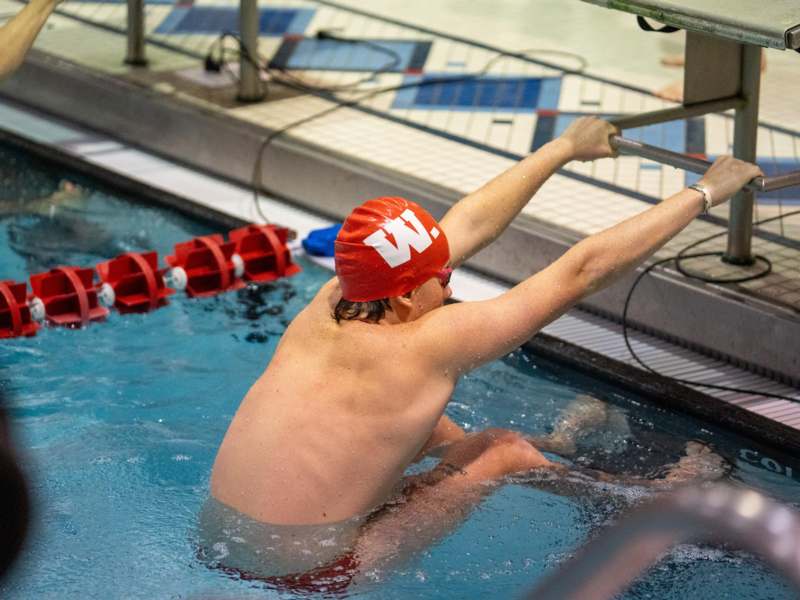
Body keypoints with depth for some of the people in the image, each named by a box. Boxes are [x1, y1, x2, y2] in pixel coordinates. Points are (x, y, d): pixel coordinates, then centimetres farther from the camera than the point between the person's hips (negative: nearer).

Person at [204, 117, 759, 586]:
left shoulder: (331, 305, -1)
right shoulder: (428, 343, -20)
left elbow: (471, 223, 11)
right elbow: (585, 270, -13)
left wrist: (567, 147, 23)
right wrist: (702, 194, -2)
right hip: (311, 578, -7)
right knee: (502, 450, 2)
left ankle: (549, 449, 44)